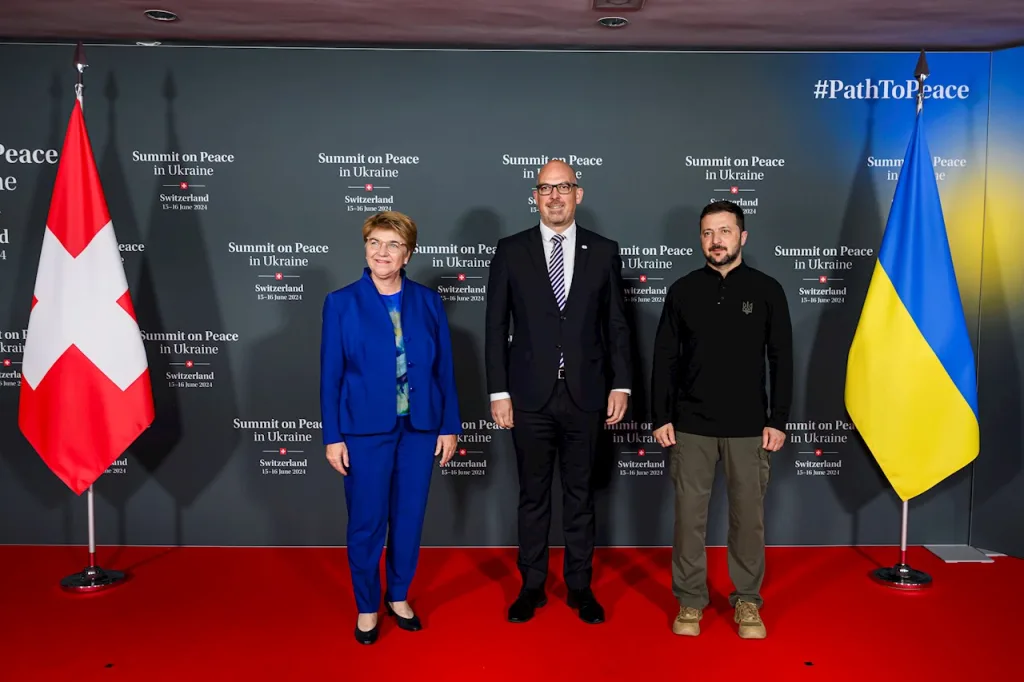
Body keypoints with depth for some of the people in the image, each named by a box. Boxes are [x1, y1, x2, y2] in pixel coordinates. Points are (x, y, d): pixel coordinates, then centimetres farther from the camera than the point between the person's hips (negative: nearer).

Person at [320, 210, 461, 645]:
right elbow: (330, 375, -3)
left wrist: (449, 425, 1)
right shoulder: (341, 303, -2)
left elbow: (444, 368, 4)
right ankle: (367, 606, 27)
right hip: (366, 429, -2)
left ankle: (398, 596, 33)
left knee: (409, 517, 13)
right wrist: (333, 436, -6)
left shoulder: (427, 301, 3)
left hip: (420, 427, 2)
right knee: (367, 522, 7)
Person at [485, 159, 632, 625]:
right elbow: (496, 326, 0)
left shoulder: (603, 251, 3)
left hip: (585, 394, 1)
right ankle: (532, 586, 26)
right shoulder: (511, 251, 1)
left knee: (580, 493, 12)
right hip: (530, 395, 0)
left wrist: (620, 385, 0)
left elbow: (616, 324, 5)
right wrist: (498, 391, -5)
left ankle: (579, 586, 27)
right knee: (533, 494, 11)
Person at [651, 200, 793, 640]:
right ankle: (690, 600, 19)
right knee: (689, 514, 5)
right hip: (691, 424, 1)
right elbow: (664, 359, 4)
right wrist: (661, 417, -1)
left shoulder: (766, 290, 1)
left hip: (748, 426, 0)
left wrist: (778, 420, -4)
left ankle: (747, 601, 23)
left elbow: (781, 360, 1)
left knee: (748, 515, 7)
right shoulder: (683, 291, 3)